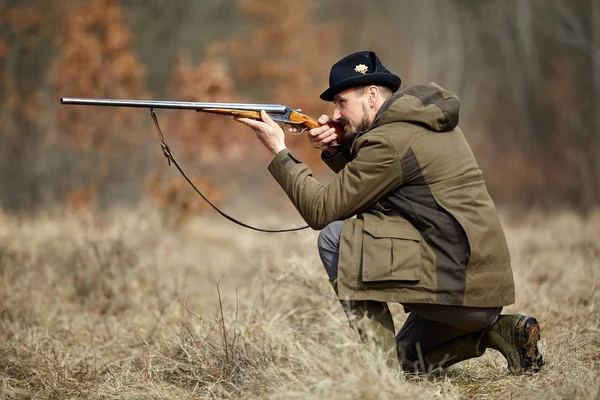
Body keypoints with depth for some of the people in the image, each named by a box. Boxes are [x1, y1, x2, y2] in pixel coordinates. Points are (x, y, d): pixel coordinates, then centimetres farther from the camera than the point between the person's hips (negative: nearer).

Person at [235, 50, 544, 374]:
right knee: (409, 360, 29)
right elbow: (365, 183, 26)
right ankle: (497, 331, 11)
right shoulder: (426, 121, 15)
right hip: (482, 287, 10)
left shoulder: (391, 140, -15)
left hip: (457, 282, -10)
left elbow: (322, 211, -11)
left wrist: (279, 151, -2)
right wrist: (337, 151, 8)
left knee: (334, 236, -9)